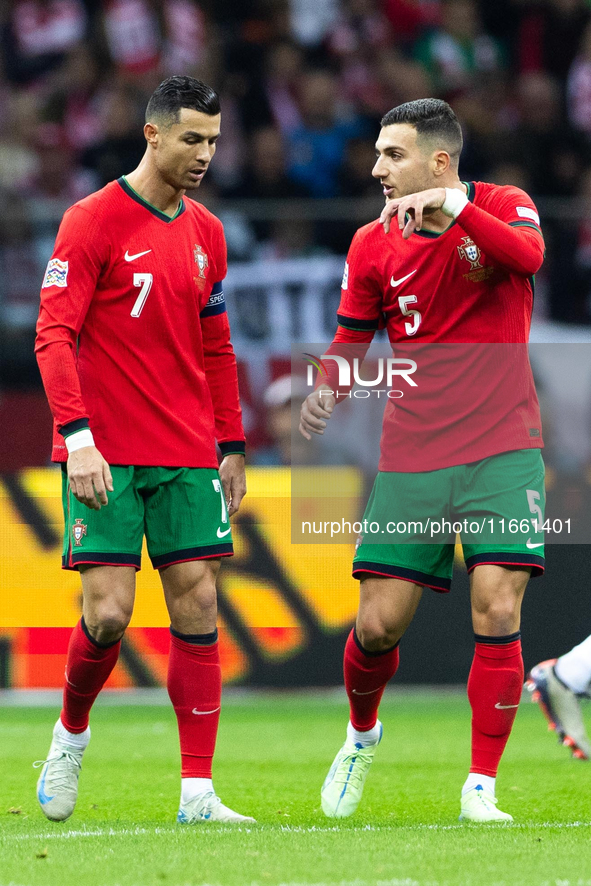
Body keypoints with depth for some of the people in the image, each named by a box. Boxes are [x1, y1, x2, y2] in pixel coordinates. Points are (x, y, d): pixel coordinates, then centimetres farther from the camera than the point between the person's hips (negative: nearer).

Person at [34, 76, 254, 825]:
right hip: (107, 455, -5)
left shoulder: (206, 234, 13)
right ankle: (71, 735, 19)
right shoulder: (93, 221, -6)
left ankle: (198, 792, -1)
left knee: (197, 605, -2)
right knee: (108, 610, -11)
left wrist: (231, 446, 16)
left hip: (188, 456, 5)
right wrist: (78, 437, -21)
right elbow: (54, 335, -11)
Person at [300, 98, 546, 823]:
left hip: (502, 449, -2)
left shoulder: (501, 207, -2)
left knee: (496, 611, -14)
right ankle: (362, 735, 31)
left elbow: (528, 254, -25)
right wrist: (326, 391, -8)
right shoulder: (372, 246, 5)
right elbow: (351, 340, 12)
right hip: (412, 457, 2)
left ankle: (481, 789, -3)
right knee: (379, 623, -1)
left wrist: (452, 206, -34)